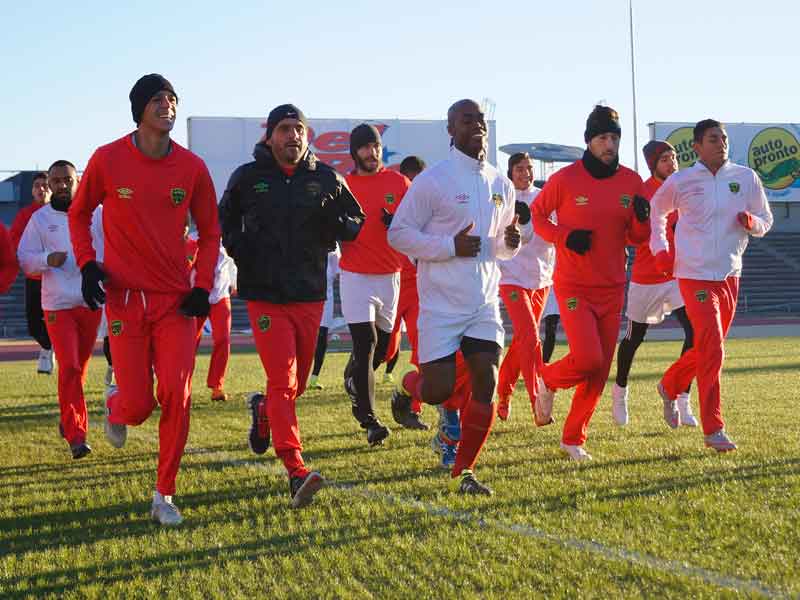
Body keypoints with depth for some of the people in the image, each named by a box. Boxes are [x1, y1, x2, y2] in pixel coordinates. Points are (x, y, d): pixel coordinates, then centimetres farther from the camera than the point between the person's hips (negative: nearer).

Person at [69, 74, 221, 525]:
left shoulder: (192, 167, 1)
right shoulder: (108, 160, -4)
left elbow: (209, 233, 12)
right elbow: (79, 214, 11)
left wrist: (203, 286, 0)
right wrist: (87, 264, -3)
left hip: (177, 300, 2)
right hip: (125, 297, -2)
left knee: (177, 398, -6)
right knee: (138, 405, -3)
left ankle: (165, 496, 8)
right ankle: (115, 404, 36)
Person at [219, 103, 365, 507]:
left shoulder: (327, 179, 4)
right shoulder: (247, 177, 1)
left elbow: (356, 225, 12)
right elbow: (225, 219, 19)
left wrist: (333, 219, -10)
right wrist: (237, 247, -1)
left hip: (310, 295, 3)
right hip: (264, 295, -3)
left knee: (296, 384, 14)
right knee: (283, 382, -14)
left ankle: (263, 410, 48)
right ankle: (296, 471, -19)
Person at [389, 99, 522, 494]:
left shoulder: (501, 185, 12)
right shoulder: (432, 180, -8)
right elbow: (398, 234, -8)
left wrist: (511, 243, -1)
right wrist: (450, 246, -18)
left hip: (485, 303, 5)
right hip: (441, 303, -5)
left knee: (487, 384, -6)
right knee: (439, 390, -7)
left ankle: (464, 471, 5)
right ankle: (409, 386, 30)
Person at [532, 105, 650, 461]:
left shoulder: (632, 182, 3)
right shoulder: (566, 179, -9)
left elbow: (637, 238, 10)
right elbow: (537, 215, 3)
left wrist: (642, 218, -13)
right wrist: (564, 237, -15)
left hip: (612, 288, 5)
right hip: (573, 286, -4)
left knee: (600, 371, 4)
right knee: (588, 358, -19)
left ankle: (574, 438, 19)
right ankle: (548, 380, 14)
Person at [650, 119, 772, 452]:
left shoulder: (746, 178, 3)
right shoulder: (679, 182, -4)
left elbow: (765, 222, 11)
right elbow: (655, 212, 15)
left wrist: (751, 222, -11)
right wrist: (660, 250, 5)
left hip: (730, 275, 4)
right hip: (695, 276, -4)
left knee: (706, 349, 15)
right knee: (712, 351, -13)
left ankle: (670, 385, 44)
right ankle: (713, 430, -7)